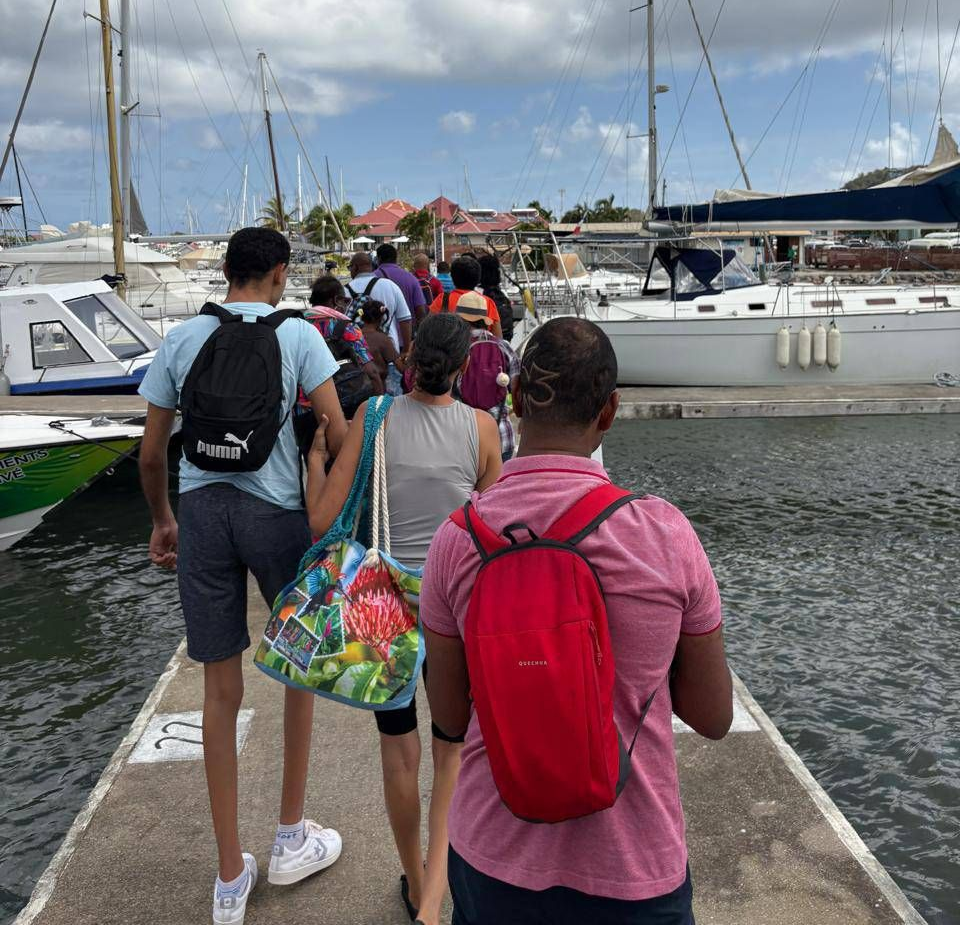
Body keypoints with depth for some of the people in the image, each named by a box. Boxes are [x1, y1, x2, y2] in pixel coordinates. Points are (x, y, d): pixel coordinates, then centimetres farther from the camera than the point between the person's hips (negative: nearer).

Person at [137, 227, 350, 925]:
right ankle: (291, 841, 30)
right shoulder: (297, 335, -1)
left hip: (201, 510, 3)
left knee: (221, 692, 10)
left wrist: (163, 521, 23)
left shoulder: (182, 339, 7)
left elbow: (151, 452, 8)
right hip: (276, 510, -2)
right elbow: (336, 428, -12)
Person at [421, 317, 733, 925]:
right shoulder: (665, 534, -17)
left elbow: (451, 718, -2)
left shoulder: (457, 538, -14)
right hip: (633, 868, -1)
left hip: (495, 854, 2)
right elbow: (714, 718, -5)